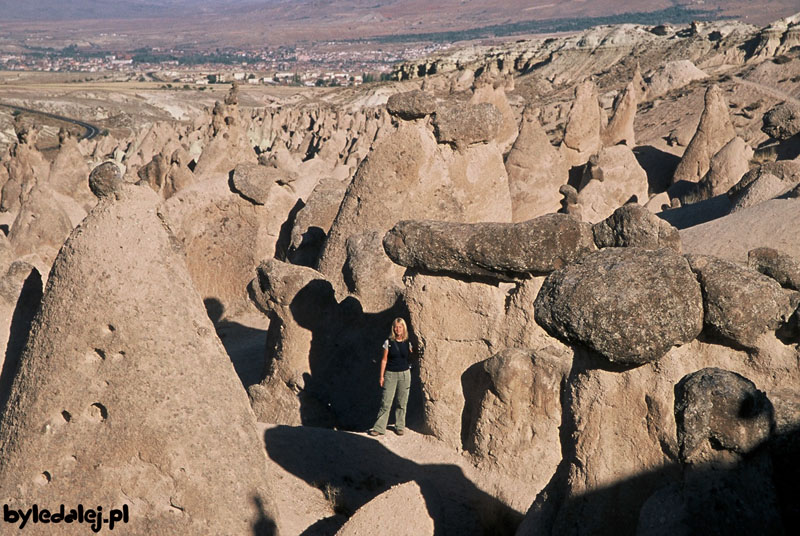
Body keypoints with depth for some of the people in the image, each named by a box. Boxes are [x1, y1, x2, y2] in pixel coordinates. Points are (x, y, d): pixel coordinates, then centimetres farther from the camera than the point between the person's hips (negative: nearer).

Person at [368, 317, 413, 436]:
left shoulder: (408, 343, 4)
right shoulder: (388, 342, 0)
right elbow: (384, 360, 1)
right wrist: (381, 376, 0)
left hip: (404, 374, 2)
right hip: (390, 374, -1)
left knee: (402, 403, 7)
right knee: (386, 402, -5)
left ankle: (400, 426, 20)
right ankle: (379, 428, 1)